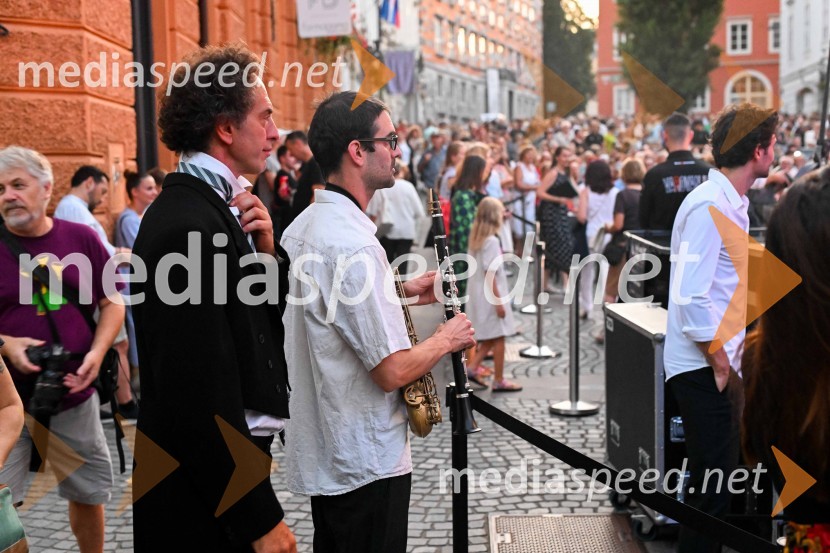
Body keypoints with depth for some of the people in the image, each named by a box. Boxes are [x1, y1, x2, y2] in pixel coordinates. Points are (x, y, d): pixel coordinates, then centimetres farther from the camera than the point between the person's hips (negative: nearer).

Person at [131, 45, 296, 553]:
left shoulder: (209, 206, 7)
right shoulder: (189, 224, -22)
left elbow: (260, 321, 12)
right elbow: (202, 391, -25)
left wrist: (265, 250, -6)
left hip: (216, 467, 9)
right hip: (203, 491, -9)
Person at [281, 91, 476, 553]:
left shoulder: (303, 226, 5)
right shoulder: (354, 244, -26)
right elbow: (392, 371, -25)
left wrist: (400, 292, 11)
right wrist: (447, 338, -8)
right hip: (367, 460, -9)